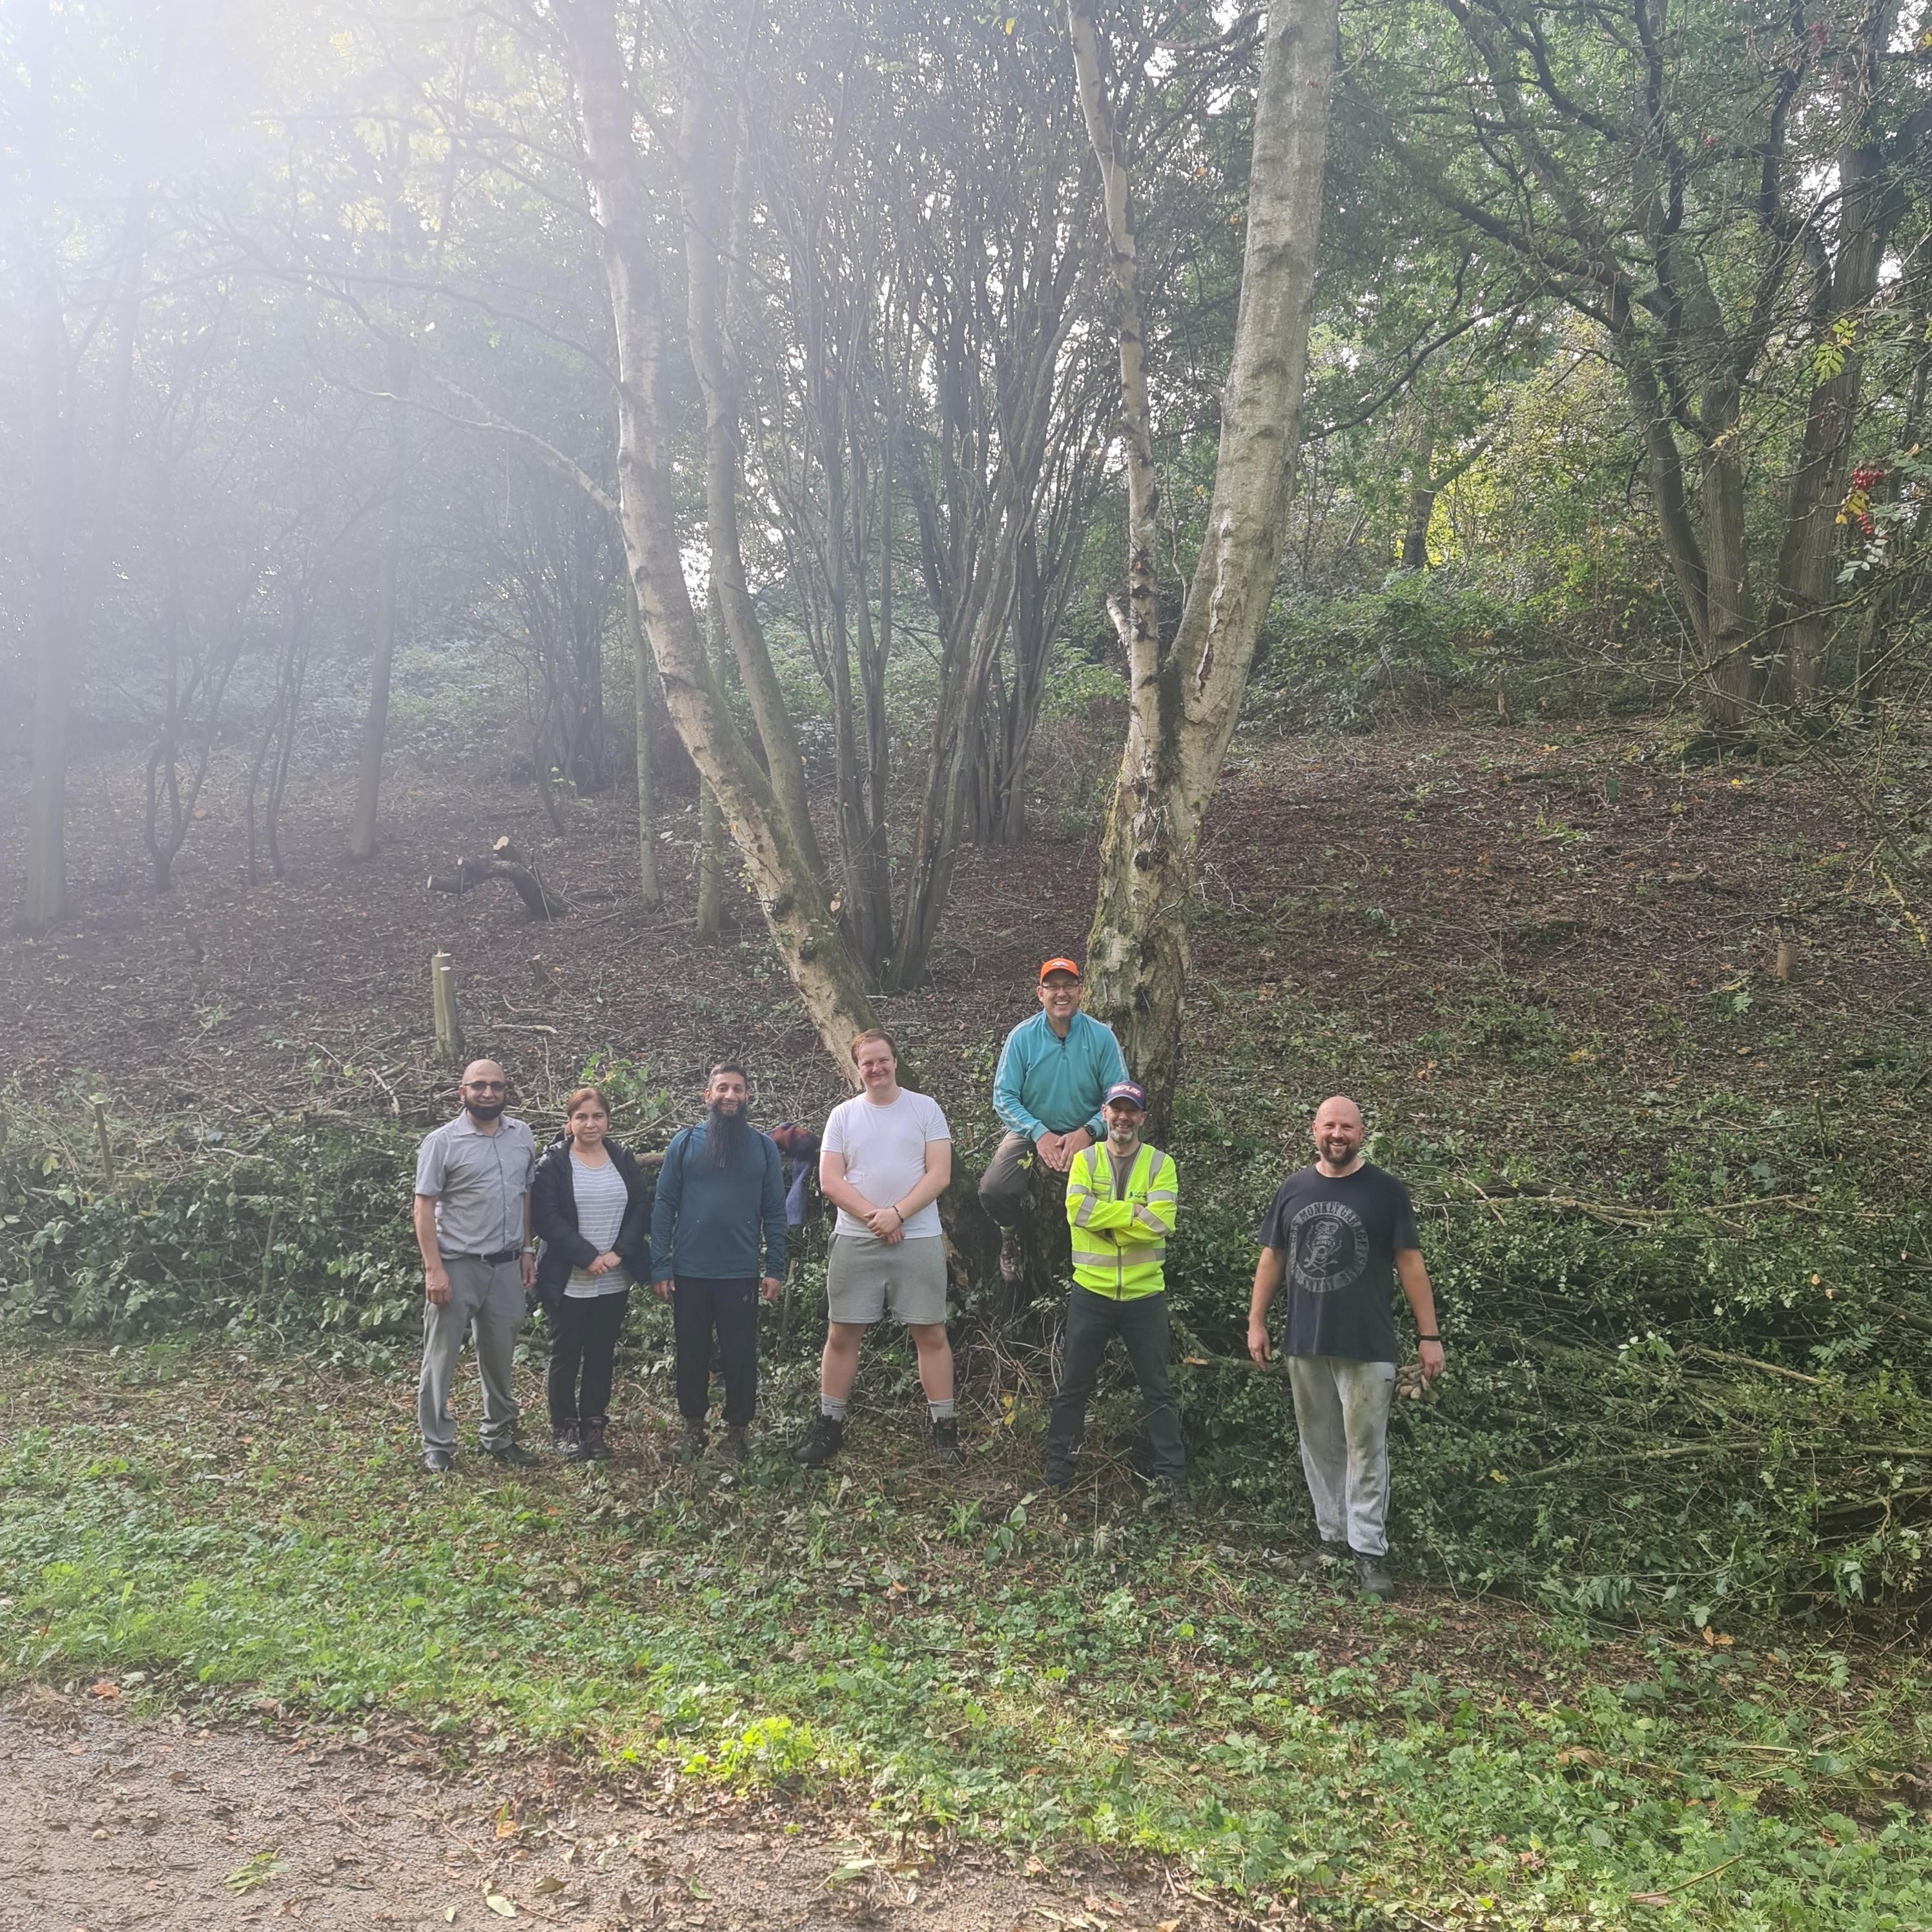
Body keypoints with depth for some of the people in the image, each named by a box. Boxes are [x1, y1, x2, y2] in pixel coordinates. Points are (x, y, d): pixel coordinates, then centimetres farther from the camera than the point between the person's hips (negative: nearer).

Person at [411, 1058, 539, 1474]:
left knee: (500, 1357, 15)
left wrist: (526, 1250, 11)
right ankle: (437, 1447, 14)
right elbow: (425, 1206, -9)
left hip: (506, 1267, 4)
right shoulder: (442, 1142, -8)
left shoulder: (521, 1136, 6)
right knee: (441, 1359, 3)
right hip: (457, 1266, -4)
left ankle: (499, 1436, 29)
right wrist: (434, 1269, -14)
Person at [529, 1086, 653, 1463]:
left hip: (615, 1282, 4)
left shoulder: (623, 1159, 7)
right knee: (565, 1357, 5)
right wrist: (587, 1257, -18)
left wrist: (618, 1252, -10)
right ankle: (563, 1430, 18)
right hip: (567, 1282, -3)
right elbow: (546, 1218, -13)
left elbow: (641, 1208, 3)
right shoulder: (553, 1164, -5)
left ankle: (593, 1428, 20)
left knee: (601, 1356, 10)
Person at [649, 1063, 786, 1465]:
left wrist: (775, 1269, -2)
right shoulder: (684, 1143, 1)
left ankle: (737, 1432, 19)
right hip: (689, 1273, 0)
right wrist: (659, 1267, -5)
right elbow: (664, 1206, 0)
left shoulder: (763, 1147, 4)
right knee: (691, 1354, 10)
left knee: (740, 1356, 6)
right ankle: (692, 1428, 25)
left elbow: (774, 1212, 4)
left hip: (741, 1274, 0)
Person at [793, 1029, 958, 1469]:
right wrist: (873, 1217, -13)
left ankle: (944, 1428, 10)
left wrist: (897, 1214, -15)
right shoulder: (843, 1115, 7)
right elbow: (830, 1180, 0)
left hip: (918, 1239, -2)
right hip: (855, 1241, 2)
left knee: (930, 1334, 1)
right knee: (841, 1334, 6)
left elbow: (940, 1174, -5)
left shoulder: (925, 1108, 2)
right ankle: (828, 1425, 17)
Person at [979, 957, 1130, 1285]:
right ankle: (1011, 1235, 13)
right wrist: (1040, 1134, -20)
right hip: (1030, 1132, 0)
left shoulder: (1101, 1036, -6)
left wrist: (1087, 1132, -20)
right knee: (992, 1191, -25)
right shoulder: (1022, 1037, -6)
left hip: (1084, 1137, 0)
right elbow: (1004, 1097, -7)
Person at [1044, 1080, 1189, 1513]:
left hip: (1145, 1294, -1)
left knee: (1157, 1390, 8)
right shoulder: (1084, 1160, 2)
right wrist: (1134, 1211, -17)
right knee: (1074, 1387, 10)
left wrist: (1105, 1218, -17)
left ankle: (1172, 1478, 16)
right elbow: (1077, 1210, -16)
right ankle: (1057, 1470, 22)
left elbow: (1160, 1222, -16)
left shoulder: (1161, 1164, -1)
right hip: (1091, 1291, 1)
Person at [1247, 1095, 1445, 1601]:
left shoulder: (1385, 1191, -2)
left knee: (1365, 1447, -2)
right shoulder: (1294, 1189, 8)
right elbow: (1272, 1257, 13)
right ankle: (1333, 1537, 22)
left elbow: (1410, 1265, -2)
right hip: (1303, 1342, 4)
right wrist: (1256, 1321, 9)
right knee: (1318, 1445, 11)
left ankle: (1368, 1550, 4)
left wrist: (1429, 1336, -5)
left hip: (1365, 1345, -4)